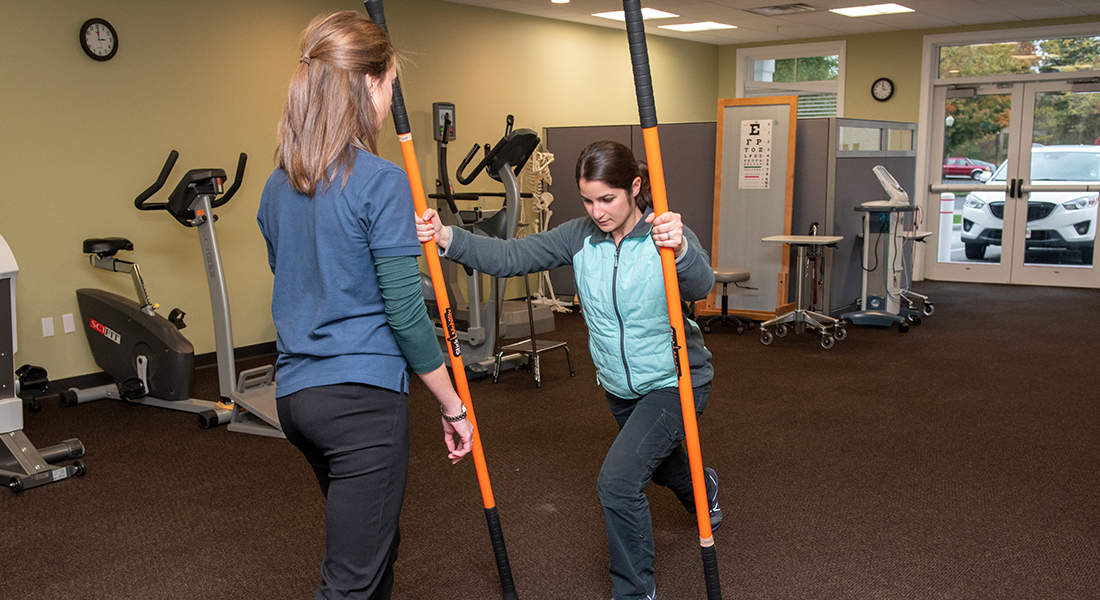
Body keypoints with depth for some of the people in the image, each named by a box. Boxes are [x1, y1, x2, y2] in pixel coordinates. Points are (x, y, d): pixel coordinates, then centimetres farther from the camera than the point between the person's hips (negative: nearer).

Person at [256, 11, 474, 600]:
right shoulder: (381, 182, -14)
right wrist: (453, 406, -5)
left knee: (372, 545, 26)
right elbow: (406, 313, -15)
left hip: (295, 392, 9)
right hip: (363, 396, -8)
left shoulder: (278, 185, 10)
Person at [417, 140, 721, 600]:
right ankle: (703, 489, 67)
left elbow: (700, 287, -41)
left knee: (617, 480, -18)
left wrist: (680, 248, -64)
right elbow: (511, 257, -19)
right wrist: (446, 237, -35)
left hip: (674, 382, -6)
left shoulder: (666, 235, -22)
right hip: (620, 386, 6)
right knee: (657, 461, 30)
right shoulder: (580, 237, -10)